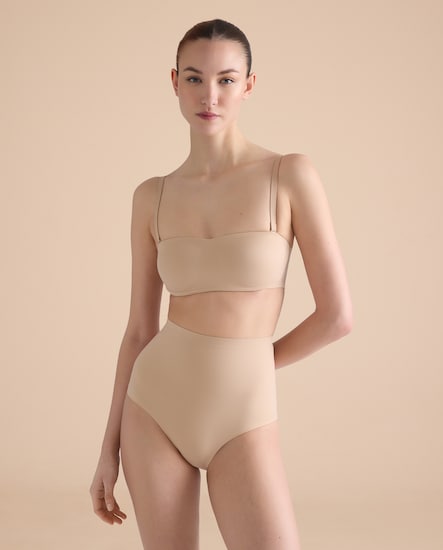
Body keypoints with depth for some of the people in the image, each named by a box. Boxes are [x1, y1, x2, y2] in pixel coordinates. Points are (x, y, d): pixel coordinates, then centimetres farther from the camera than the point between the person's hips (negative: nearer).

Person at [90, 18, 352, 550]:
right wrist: (110, 447, 6)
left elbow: (337, 314, -8)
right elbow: (139, 330, 6)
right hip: (156, 402, 3)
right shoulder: (153, 196, 3)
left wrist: (248, 364, 4)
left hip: (241, 414, -2)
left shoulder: (290, 174, -8)